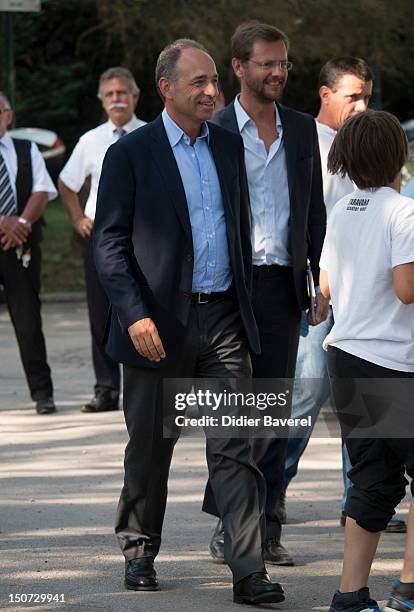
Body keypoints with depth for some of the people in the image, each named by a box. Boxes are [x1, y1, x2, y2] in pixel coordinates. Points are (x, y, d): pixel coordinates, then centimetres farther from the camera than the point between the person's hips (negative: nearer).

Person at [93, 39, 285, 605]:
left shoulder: (229, 145, 10)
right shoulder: (130, 153, -5)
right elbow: (109, 242, -7)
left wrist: (245, 303, 15)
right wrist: (134, 314, -17)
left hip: (223, 321, 3)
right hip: (159, 324, -3)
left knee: (235, 448, -5)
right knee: (149, 448, 10)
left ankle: (249, 571, -8)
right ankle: (139, 552, 27)